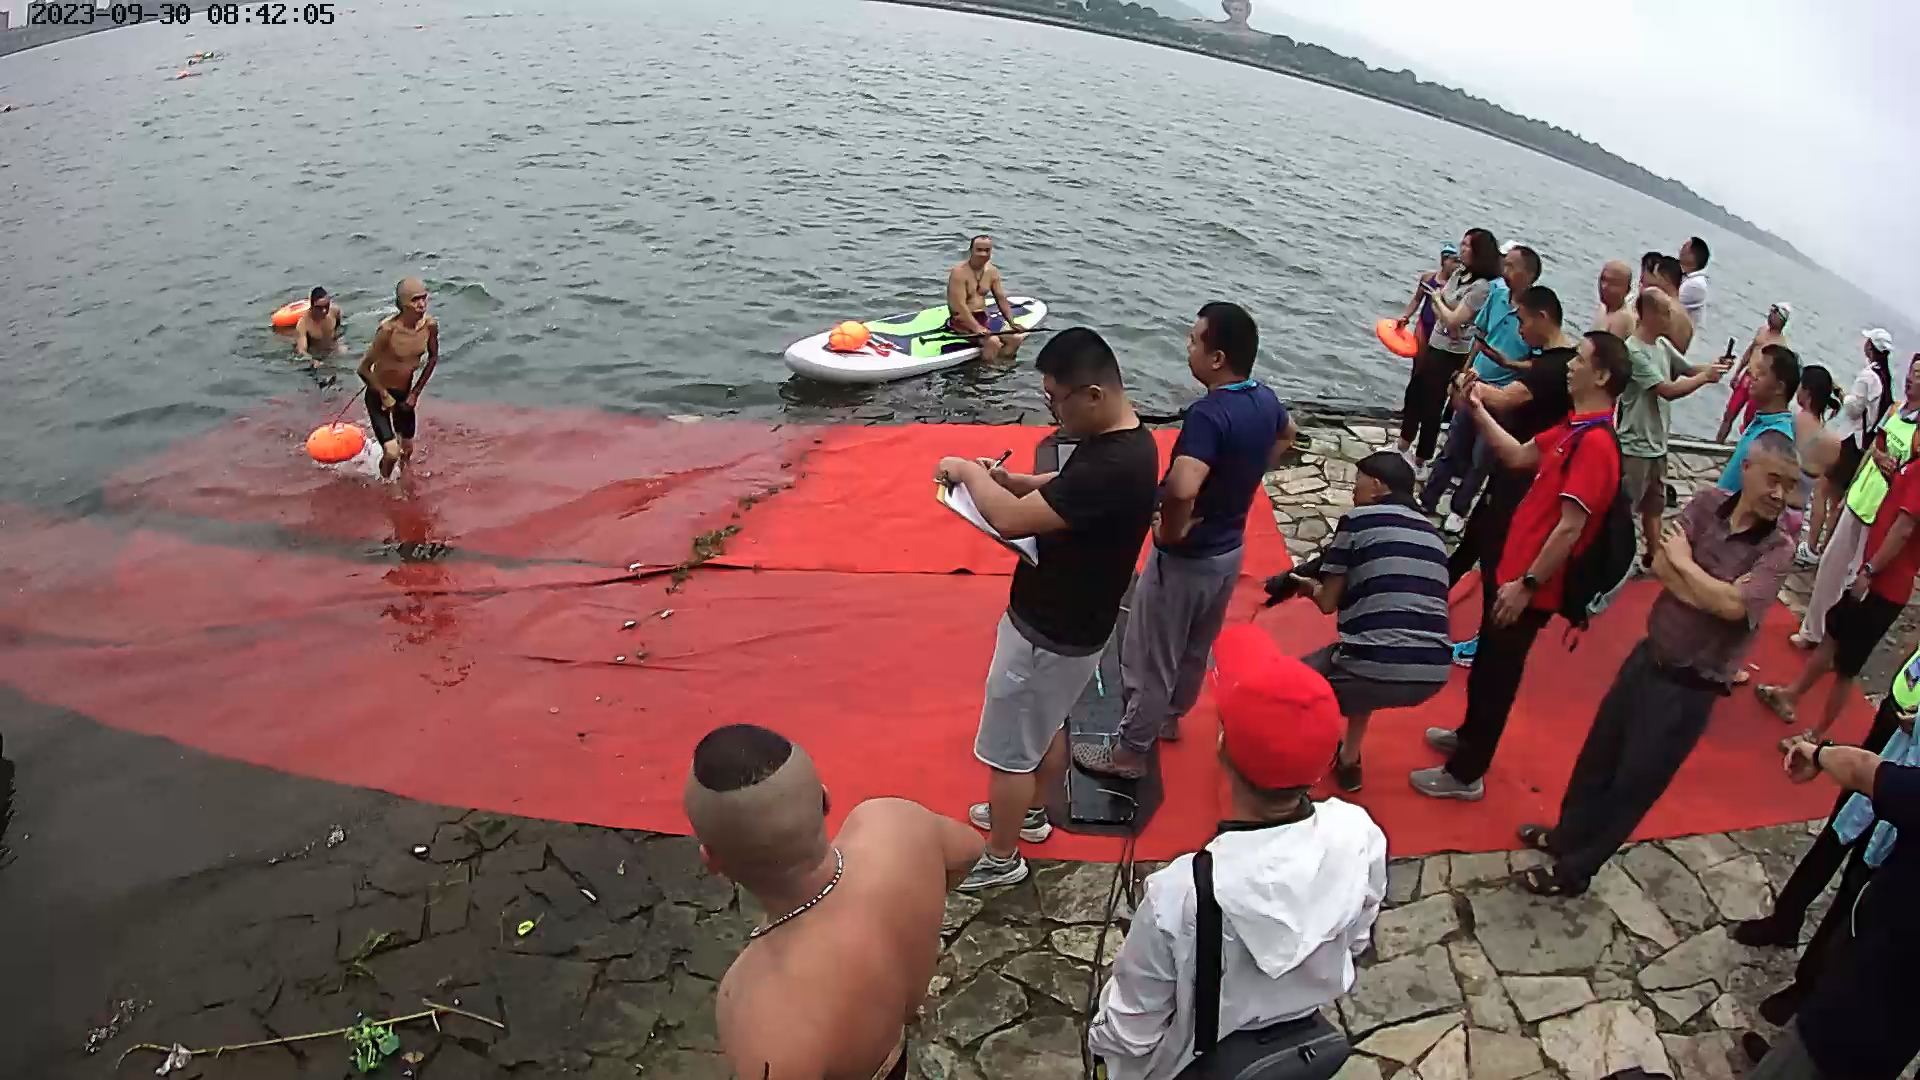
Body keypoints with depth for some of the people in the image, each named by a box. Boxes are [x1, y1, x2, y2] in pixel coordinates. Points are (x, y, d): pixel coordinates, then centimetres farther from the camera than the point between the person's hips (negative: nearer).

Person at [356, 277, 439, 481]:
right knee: (392, 453, -13)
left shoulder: (430, 325, -15)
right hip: (379, 394, -5)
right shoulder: (388, 329, -31)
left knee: (407, 449, 20)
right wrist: (384, 396, -15)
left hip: (405, 393, 5)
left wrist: (416, 392, 3)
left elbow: (433, 358, 4)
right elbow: (364, 368, -22)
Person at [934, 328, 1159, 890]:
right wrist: (1010, 480, -2)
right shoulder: (1118, 442, -1)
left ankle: (1001, 859, 29)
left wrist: (970, 472, -17)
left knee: (1007, 751, 9)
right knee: (1046, 725, 28)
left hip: (1052, 635, -10)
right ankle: (1029, 813, 50)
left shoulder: (1114, 466, -34)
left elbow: (1011, 520, -35)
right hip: (1066, 622, 10)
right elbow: (1065, 490, 16)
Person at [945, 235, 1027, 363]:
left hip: (983, 318, 8)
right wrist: (978, 328, -32)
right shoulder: (959, 272, -18)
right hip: (961, 321, -8)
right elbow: (960, 306, -25)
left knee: (1015, 339, -5)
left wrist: (1012, 323, -2)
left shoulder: (992, 271, 5)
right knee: (993, 341, -30)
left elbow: (1001, 299, 9)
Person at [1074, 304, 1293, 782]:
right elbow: (1286, 434, 21)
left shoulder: (1209, 414, -32)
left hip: (1186, 559, -8)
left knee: (1149, 658, 10)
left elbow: (1181, 488, -47)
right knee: (1196, 649, 27)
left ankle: (1129, 753, 25)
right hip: (1229, 550, 9)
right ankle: (1169, 717, 49)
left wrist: (1172, 531, -27)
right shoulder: (1265, 399, -4)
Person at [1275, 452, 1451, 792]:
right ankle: (1348, 761, 40)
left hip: (1381, 667, -6)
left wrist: (1310, 587, 28)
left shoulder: (1357, 519, 3)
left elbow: (1328, 603, 6)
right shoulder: (1432, 533, 19)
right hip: (1434, 674, 6)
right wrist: (1323, 584, 31)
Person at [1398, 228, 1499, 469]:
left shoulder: (1483, 286, -21)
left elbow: (1453, 320, -21)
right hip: (1434, 345, 9)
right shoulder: (1459, 274, 5)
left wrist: (1438, 299, -7)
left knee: (1432, 406, 2)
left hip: (1451, 355, -9)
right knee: (1414, 393, 20)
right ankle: (1405, 444, 39)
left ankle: (1420, 460, 16)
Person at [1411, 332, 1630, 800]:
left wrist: (1527, 584, -23)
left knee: (1497, 674, 4)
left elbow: (1570, 528, -27)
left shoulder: (1596, 444, -25)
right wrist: (1478, 409, 8)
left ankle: (1465, 774, 18)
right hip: (1515, 568, 9)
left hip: (1530, 586, -9)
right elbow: (1518, 456, 15)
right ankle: (1468, 735, 46)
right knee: (1486, 662, 25)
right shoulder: (1574, 428, 6)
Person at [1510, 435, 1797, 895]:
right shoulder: (1708, 503, -4)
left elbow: (1733, 604, -27)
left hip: (1690, 687, -4)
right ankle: (1568, 834, 42)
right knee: (1598, 755, 20)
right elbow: (1660, 564, -12)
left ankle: (1574, 871, 25)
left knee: (1635, 784, 8)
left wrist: (1685, 562, -15)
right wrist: (1714, 596, -24)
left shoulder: (1779, 549, -15)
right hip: (1647, 656, 5)